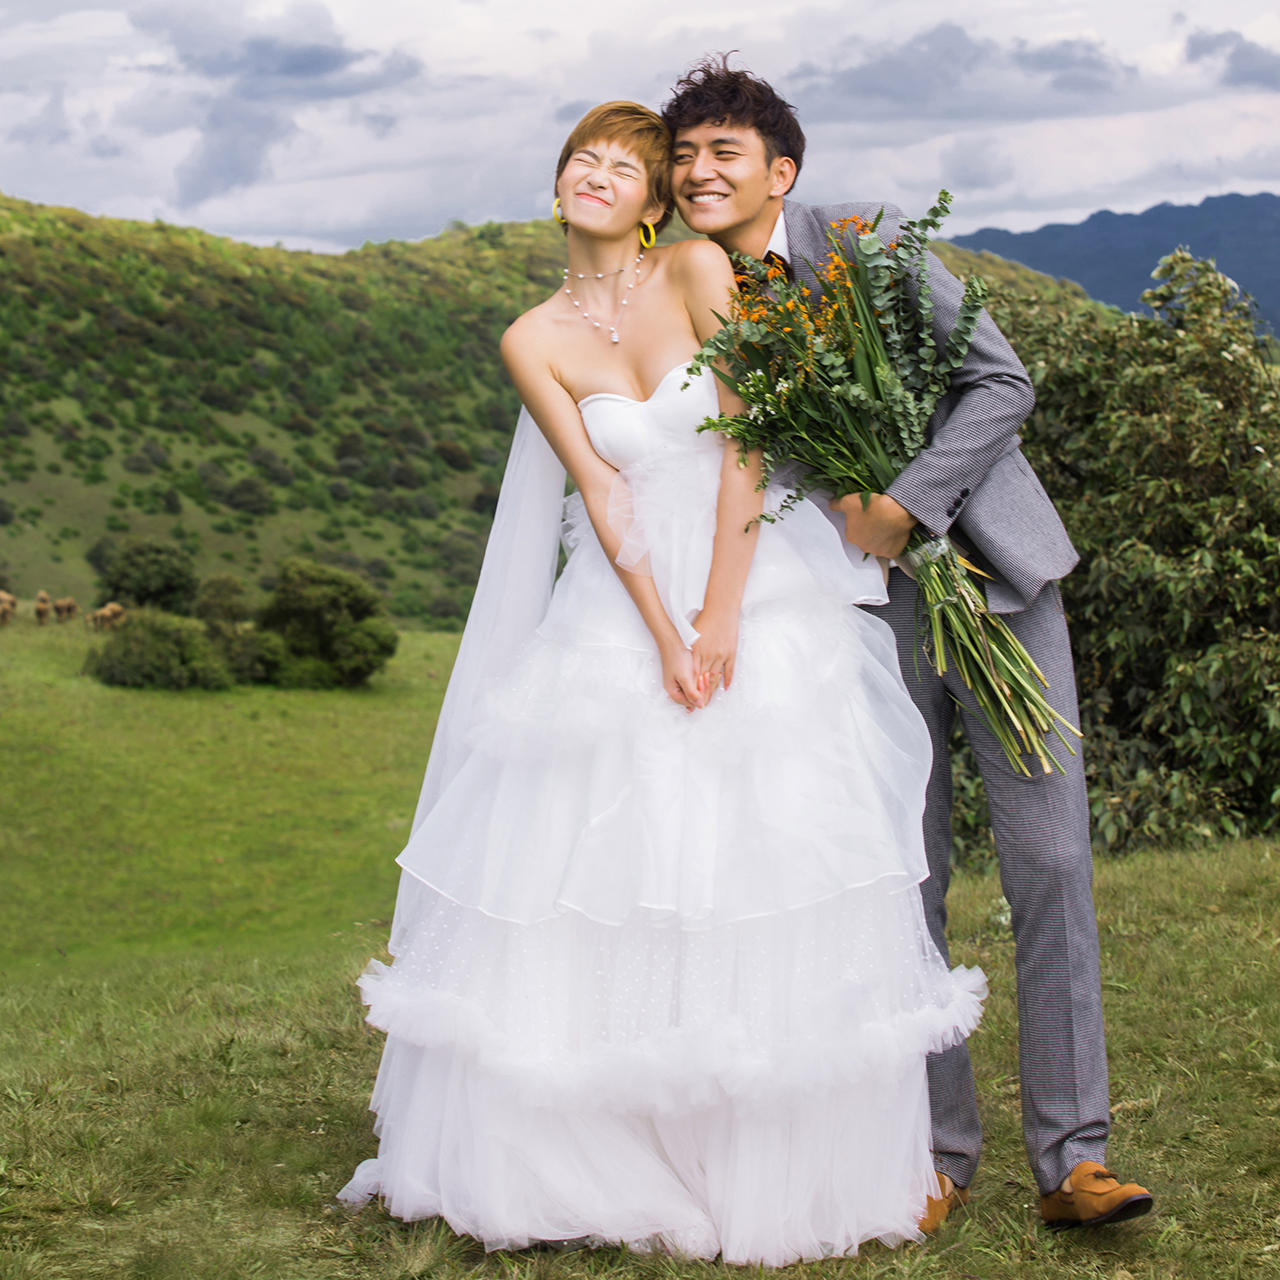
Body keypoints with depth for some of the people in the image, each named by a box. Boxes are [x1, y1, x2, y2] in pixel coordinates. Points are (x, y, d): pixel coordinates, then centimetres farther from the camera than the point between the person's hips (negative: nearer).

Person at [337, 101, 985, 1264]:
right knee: (598, 878, 1)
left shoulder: (699, 273, -2)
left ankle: (775, 1169, 9)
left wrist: (721, 614, -14)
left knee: (763, 864, -2)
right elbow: (601, 496, -4)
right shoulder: (535, 342, 3)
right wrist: (662, 636, -13)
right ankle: (590, 1155, 13)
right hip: (620, 616, 2)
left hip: (759, 595, -1)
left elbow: (745, 440, -8)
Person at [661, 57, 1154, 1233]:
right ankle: (938, 1153, 13)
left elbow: (1003, 382, -9)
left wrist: (903, 506, -18)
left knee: (1048, 858, -5)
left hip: (989, 570, -2)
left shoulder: (867, 241, -6)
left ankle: (1073, 1159, 0)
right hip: (864, 606, 2)